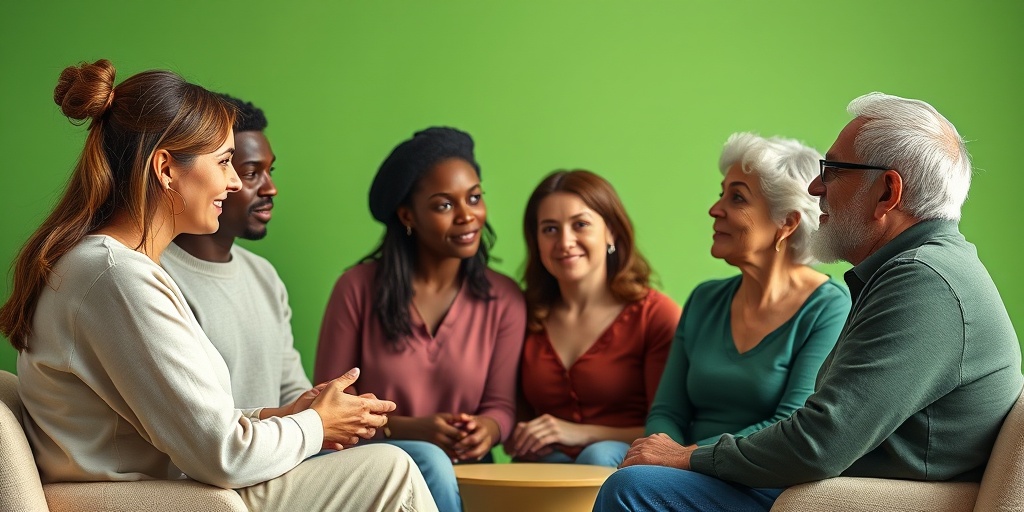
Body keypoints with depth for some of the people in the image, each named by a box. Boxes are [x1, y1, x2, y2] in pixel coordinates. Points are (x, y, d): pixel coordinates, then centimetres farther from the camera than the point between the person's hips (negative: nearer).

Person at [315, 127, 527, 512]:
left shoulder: (504, 299, 4)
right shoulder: (358, 288, -2)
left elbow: (501, 404, 7)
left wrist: (487, 429, -18)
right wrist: (406, 429, -16)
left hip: (463, 471, 2)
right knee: (429, 461, -35)